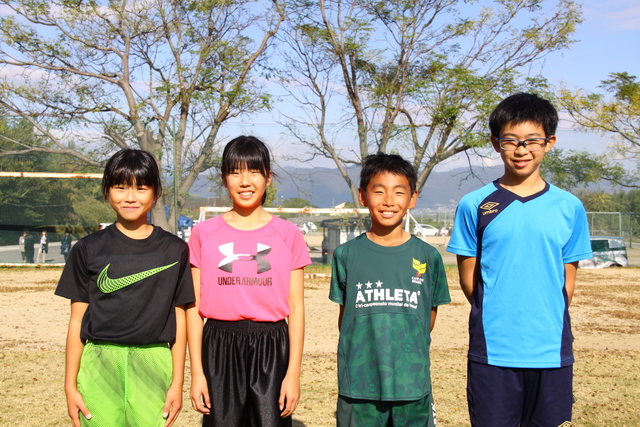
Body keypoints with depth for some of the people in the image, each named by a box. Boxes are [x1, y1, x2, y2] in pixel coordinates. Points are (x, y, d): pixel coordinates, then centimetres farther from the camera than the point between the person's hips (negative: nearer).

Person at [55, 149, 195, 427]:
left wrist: (177, 383, 1)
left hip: (153, 365, 0)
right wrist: (70, 385, 2)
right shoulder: (88, 249, 5)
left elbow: (179, 318, 5)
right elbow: (77, 320, 5)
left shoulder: (173, 250, 4)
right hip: (98, 366, 0)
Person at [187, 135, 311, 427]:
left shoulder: (288, 235, 2)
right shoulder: (204, 234, 3)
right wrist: (197, 372, -1)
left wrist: (293, 373, -3)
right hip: (220, 347, 1)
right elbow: (194, 307, 3)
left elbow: (296, 307, 2)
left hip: (270, 347, 0)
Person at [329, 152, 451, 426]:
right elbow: (345, 314, 7)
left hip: (412, 387, 0)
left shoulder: (427, 256, 1)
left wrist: (410, 356, 5)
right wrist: (359, 356, 2)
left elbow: (430, 314, 9)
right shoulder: (347, 255, 0)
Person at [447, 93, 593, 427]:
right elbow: (468, 277, 2)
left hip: (552, 352, 2)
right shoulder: (474, 206, -1)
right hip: (492, 352, -1)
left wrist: (549, 324, 1)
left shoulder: (569, 207, 4)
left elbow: (568, 277, 8)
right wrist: (496, 317, -2)